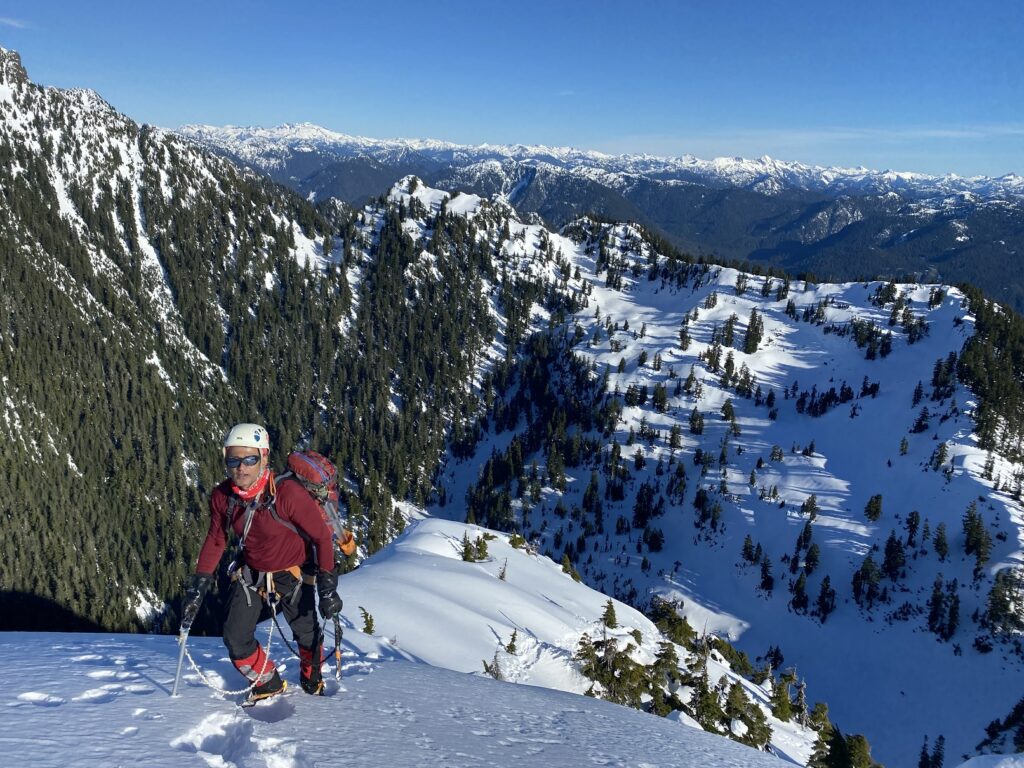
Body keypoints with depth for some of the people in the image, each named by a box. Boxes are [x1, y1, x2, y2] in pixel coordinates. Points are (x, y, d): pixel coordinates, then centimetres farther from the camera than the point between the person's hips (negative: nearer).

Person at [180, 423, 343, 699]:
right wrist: (199, 585, 1)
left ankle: (312, 679, 39)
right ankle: (269, 684, 29)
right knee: (236, 639, 0)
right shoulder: (222, 497, -14)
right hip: (251, 575, 4)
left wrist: (327, 588, -21)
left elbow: (321, 536, -20)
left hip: (293, 575, -3)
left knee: (308, 636, 4)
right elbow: (215, 540, 3)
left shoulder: (288, 493, -29)